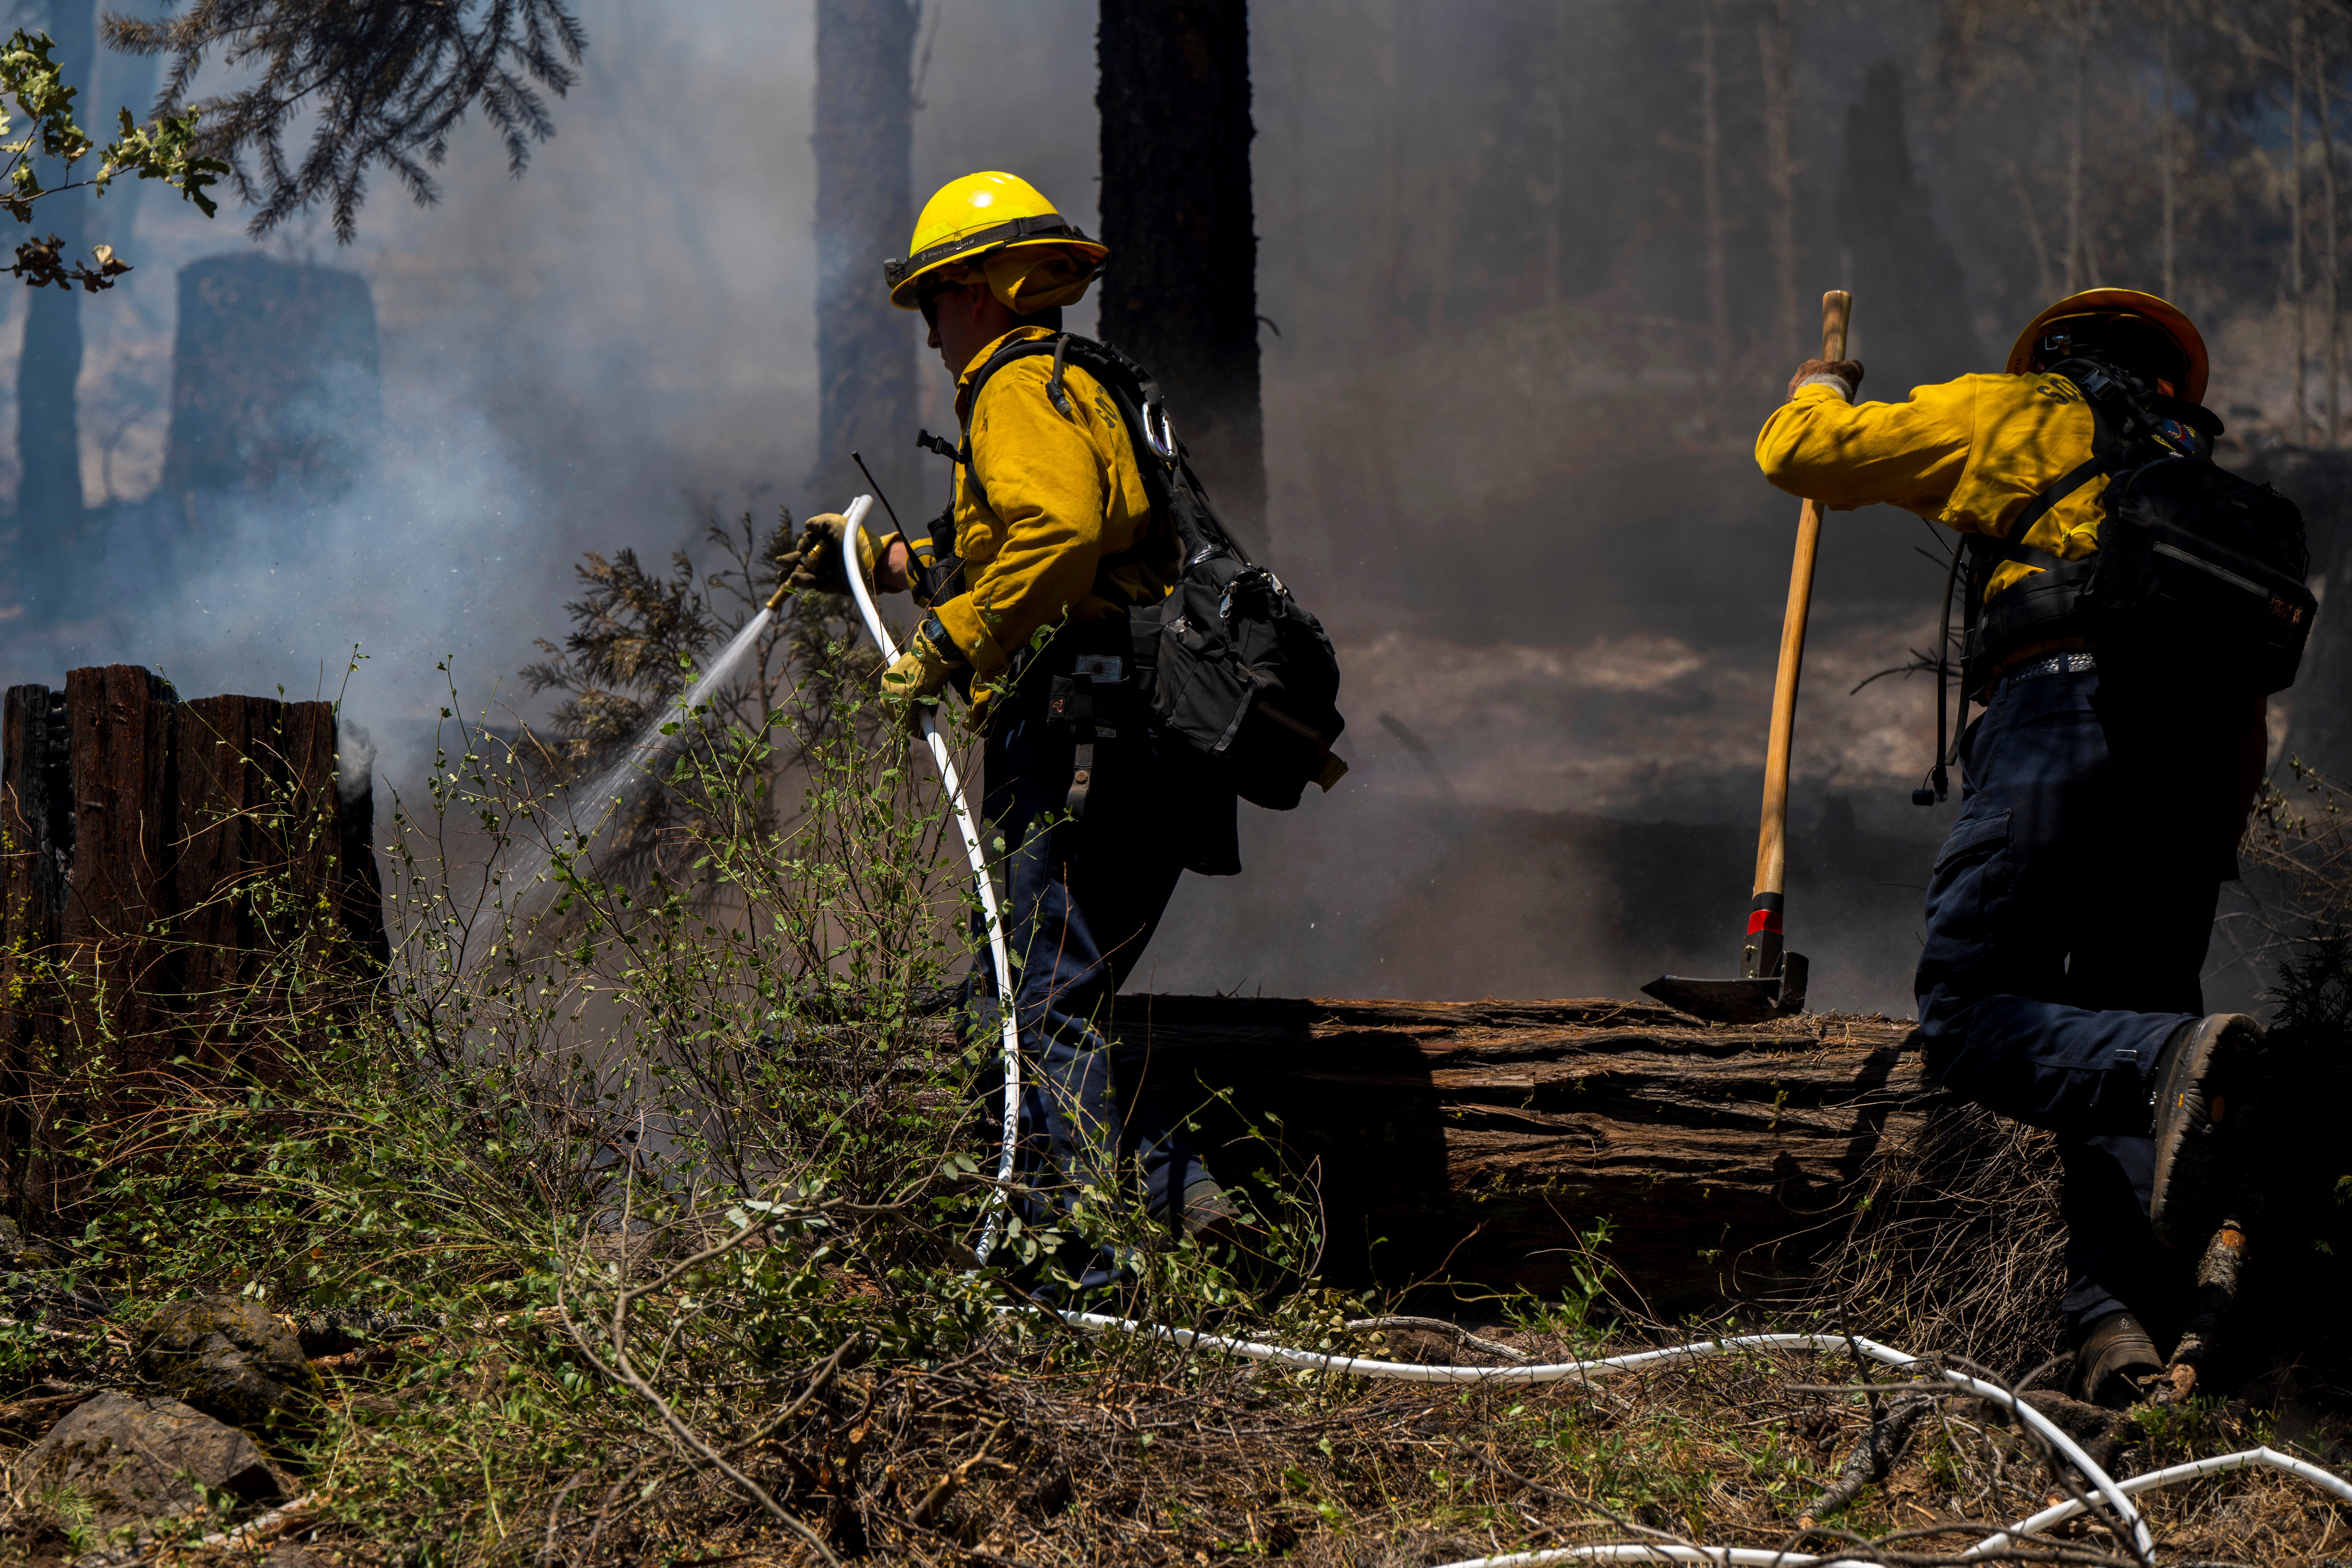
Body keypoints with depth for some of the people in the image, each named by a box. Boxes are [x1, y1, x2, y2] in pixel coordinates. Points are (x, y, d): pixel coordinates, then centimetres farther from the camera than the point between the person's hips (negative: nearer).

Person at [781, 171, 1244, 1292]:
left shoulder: (1022, 393, -6)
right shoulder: (1075, 393, 26)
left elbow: (1057, 538, -26)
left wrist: (949, 646, -21)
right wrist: (882, 564, 41)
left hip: (1090, 738, -10)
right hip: (1125, 760, 10)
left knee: (1048, 1010, -10)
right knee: (1014, 1001, 14)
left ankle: (1092, 1260, -12)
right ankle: (1180, 1194, 8)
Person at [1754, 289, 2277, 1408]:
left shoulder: (2018, 415, 20)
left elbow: (1802, 452, 22)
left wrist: (1818, 390, 43)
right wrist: (2208, 851, 30)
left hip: (2067, 703, -5)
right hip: (2204, 756, 5)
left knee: (1969, 1019, -8)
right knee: (2117, 1028, 5)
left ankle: (2179, 1060, -37)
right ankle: (2120, 1321, -14)